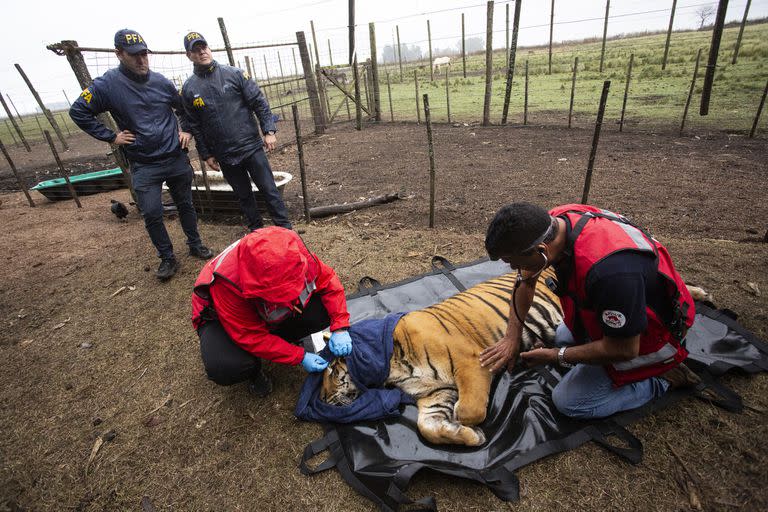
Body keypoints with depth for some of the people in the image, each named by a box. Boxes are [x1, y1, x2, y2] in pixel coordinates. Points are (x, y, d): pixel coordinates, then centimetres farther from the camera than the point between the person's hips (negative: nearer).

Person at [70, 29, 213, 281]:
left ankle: (195, 244, 30)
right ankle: (167, 258, 14)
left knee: (185, 204, 13)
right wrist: (111, 136, -4)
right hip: (143, 165, -2)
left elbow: (183, 108, 18)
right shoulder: (107, 85, -7)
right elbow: (78, 112, 0)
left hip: (176, 158, 2)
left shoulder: (161, 81, 2)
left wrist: (186, 131, 6)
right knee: (151, 214, -2)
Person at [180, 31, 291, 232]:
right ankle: (257, 231, 26)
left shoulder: (233, 73, 0)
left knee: (269, 190, -1)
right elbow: (195, 126, 9)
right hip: (224, 156, 2)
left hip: (251, 146, -2)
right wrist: (206, 155, 7)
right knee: (243, 196, 11)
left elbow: (259, 102, -1)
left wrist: (269, 131, -9)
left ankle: (285, 229, 10)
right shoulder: (188, 89, 5)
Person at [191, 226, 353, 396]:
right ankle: (254, 370, 3)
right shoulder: (227, 282, -39)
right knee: (225, 368, -35)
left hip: (275, 315, 4)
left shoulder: (297, 256, -31)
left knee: (324, 310, -21)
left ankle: (280, 342, 5)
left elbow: (328, 280, -17)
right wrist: (300, 357, -31)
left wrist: (340, 328, -27)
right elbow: (252, 336, -31)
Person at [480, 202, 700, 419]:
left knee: (568, 401, -5)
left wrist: (556, 356, -15)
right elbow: (525, 280, -3)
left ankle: (660, 377, 5)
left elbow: (623, 350, -27)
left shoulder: (609, 269, -43)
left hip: (648, 334, -7)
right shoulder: (552, 221, -20)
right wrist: (512, 337, -3)